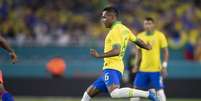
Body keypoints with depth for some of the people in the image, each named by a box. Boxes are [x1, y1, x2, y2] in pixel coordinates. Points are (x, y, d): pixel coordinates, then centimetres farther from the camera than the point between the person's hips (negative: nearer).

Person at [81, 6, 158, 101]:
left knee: (114, 93, -33)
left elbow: (116, 51, -24)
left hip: (111, 68, -11)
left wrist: (99, 55, -33)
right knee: (90, 92, 14)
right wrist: (146, 46, 46)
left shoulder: (115, 31, -13)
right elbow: (137, 41, 26)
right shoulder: (124, 29, 15)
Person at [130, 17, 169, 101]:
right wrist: (136, 65, 7)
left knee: (159, 90, -5)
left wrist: (164, 66, -9)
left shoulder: (160, 36, -5)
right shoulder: (140, 36, 5)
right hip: (142, 69, 3)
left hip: (156, 69, -3)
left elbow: (165, 52, -2)